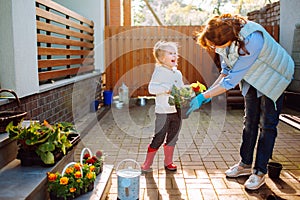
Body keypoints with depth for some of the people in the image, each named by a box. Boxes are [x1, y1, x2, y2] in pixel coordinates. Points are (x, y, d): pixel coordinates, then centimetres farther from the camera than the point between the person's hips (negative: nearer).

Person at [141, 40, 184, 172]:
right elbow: (151, 88, -15)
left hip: (177, 111, 7)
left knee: (172, 138, 14)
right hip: (163, 112, -6)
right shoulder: (159, 71, -7)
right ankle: (147, 163, 13)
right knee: (158, 139, -2)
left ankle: (168, 162, 29)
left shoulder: (178, 73, 14)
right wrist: (166, 88, -25)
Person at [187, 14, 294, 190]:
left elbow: (232, 80, -38)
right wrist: (210, 90, -15)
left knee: (267, 125, -2)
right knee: (250, 122, 10)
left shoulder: (252, 40, -42)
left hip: (274, 77, -7)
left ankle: (260, 172, 10)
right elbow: (227, 70, -4)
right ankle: (245, 164, 22)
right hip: (253, 78, 7)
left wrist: (203, 97, -34)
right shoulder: (225, 36, -18)